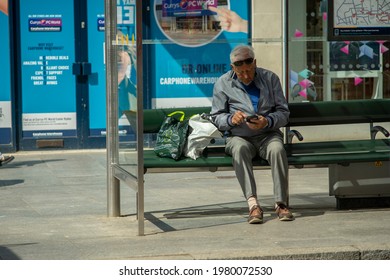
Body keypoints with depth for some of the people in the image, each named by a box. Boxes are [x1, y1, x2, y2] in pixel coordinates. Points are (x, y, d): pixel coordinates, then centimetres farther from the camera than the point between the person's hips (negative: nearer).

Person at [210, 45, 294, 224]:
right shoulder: (223, 84, 8)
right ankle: (253, 204, -44)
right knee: (239, 149, -36)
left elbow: (284, 113, 6)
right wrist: (231, 119, -14)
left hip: (267, 134, 0)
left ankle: (281, 203, -32)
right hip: (239, 136, 0)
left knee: (277, 149, -34)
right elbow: (216, 117, 8)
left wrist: (268, 121, -15)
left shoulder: (270, 78, 9)